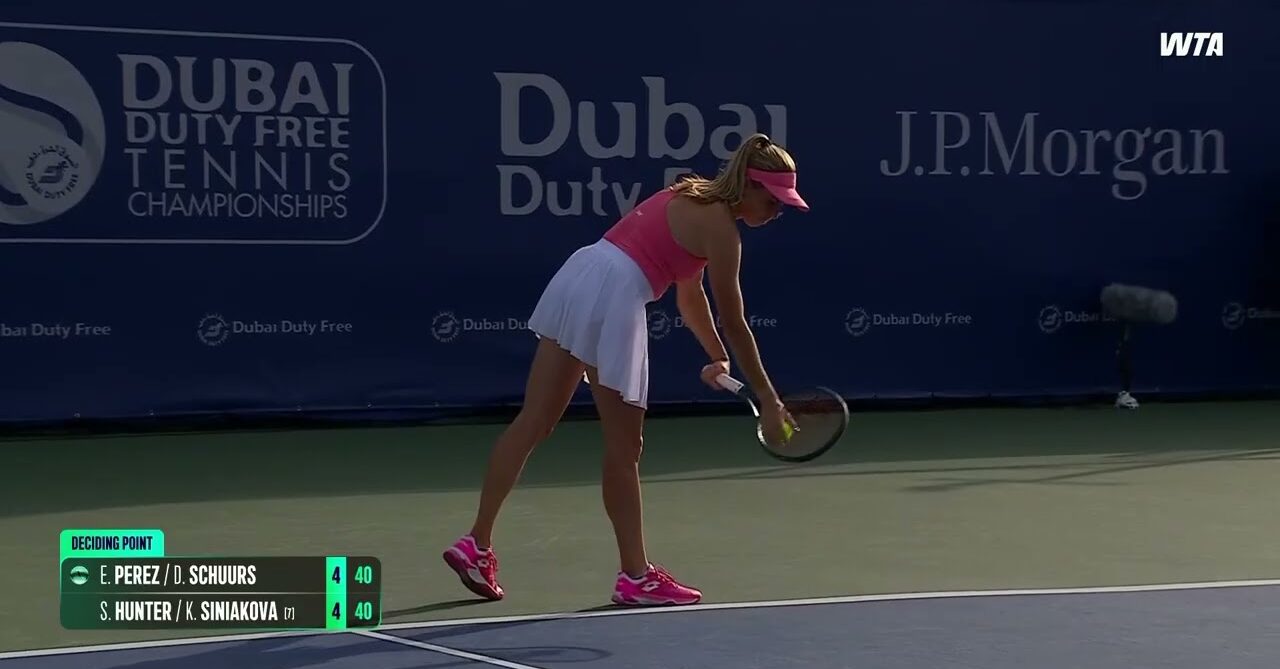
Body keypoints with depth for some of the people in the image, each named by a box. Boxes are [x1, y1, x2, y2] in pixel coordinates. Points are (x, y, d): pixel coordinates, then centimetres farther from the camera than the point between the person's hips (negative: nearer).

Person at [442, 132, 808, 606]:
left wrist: (717, 357, 27)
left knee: (533, 423, 9)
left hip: (576, 276, 9)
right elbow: (735, 325, -4)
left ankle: (476, 544, 10)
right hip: (612, 299, -9)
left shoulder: (696, 199, 20)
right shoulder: (721, 229, -7)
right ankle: (635, 577, 12)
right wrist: (768, 401, 3)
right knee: (624, 447, 2)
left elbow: (690, 295, 28)